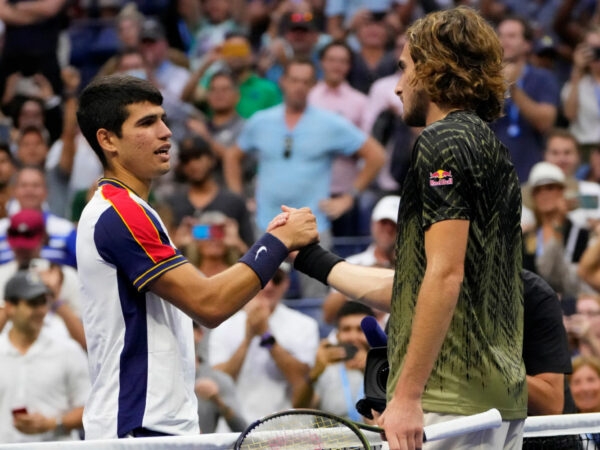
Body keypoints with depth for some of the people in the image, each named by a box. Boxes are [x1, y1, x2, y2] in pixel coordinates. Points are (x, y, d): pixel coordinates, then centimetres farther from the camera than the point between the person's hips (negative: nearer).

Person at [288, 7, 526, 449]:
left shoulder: (443, 142, -8)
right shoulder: (492, 147, 21)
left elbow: (445, 275, -18)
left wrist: (408, 395, -21)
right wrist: (311, 257, 30)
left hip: (450, 402, -10)